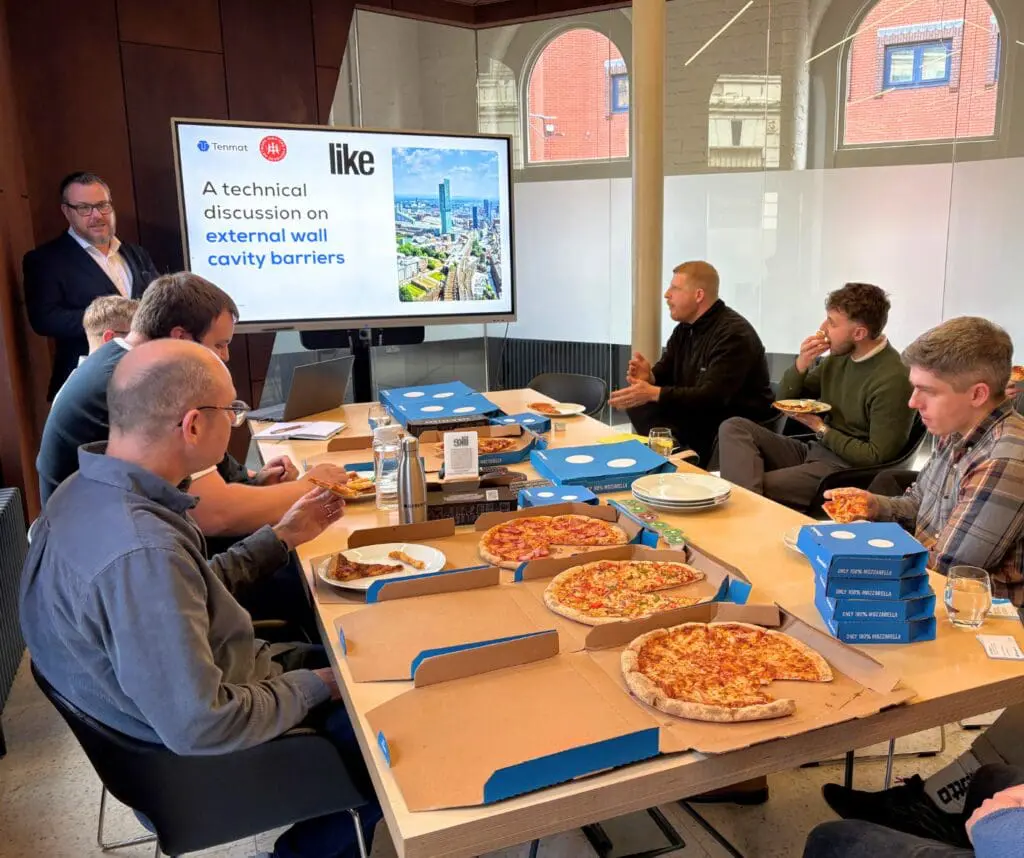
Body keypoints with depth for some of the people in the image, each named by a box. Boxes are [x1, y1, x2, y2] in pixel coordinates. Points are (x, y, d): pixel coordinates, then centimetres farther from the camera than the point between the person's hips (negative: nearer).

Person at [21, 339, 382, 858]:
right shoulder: (142, 551, -38)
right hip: (200, 753, -8)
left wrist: (281, 537, 6)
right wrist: (312, 688, -18)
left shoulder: (90, 490, -7)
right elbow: (199, 728, -34)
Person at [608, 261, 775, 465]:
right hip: (703, 415, 8)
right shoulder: (685, 328, 9)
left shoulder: (734, 334, -20)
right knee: (637, 403, -10)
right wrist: (649, 377, -16)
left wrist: (653, 393, -36)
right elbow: (665, 373, 9)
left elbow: (712, 396, -30)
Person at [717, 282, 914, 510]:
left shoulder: (892, 379, -18)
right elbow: (784, 398, 14)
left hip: (846, 470, -9)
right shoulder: (839, 356, 6)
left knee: (761, 488, -31)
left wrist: (821, 429, -10)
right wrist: (801, 364, -6)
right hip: (813, 451, 9)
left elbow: (877, 457, -17)